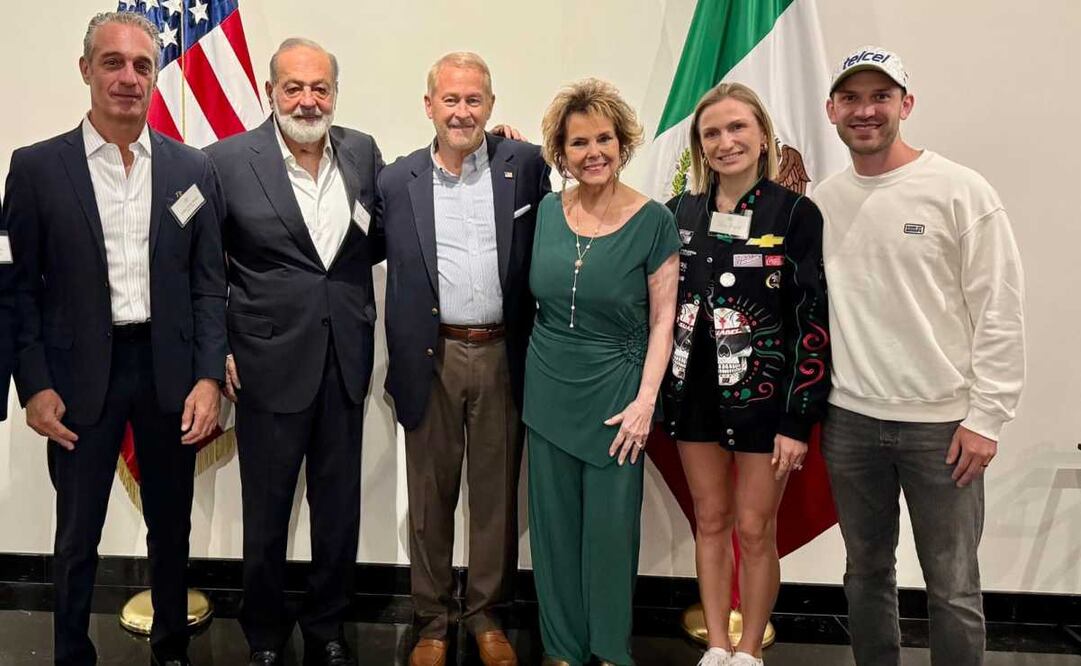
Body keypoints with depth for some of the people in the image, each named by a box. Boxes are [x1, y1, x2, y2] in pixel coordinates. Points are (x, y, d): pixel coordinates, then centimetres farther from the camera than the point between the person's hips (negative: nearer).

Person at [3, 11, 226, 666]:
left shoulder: (193, 168, 2)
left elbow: (209, 284, 2)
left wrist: (208, 377, -6)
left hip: (169, 369, 2)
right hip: (80, 373, -1)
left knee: (172, 527, 15)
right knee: (77, 533, 11)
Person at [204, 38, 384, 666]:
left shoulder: (363, 152, 2)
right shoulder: (228, 160, -8)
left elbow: (381, 242, 12)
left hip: (345, 363, 3)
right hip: (269, 363, -3)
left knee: (340, 509, 16)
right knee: (267, 515, 13)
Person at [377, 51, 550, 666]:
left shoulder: (525, 165, 0)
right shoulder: (397, 181, 2)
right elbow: (381, 264, 7)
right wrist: (399, 364, -1)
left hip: (504, 356, 0)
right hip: (433, 359, 0)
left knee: (498, 494, 12)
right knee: (431, 499, 11)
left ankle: (487, 615, 31)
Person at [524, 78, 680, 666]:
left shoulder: (653, 221, -7)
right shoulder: (546, 212, 3)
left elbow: (662, 319, -5)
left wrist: (645, 400, -12)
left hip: (615, 392, -3)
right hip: (549, 391, 3)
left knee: (610, 526, 6)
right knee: (554, 525, 11)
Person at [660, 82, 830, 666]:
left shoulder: (797, 214, -8)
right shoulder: (679, 213, 4)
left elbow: (814, 321, -10)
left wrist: (799, 419, -13)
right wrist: (656, 392, 4)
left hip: (764, 394, -3)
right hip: (694, 390, 4)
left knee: (755, 530, 5)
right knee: (710, 522, 13)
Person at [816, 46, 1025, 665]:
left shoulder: (961, 191, -7)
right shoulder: (821, 201, 5)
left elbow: (1000, 313, -8)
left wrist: (986, 417, -10)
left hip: (942, 422, -3)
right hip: (849, 419, 4)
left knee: (953, 585, 6)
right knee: (867, 569, 17)